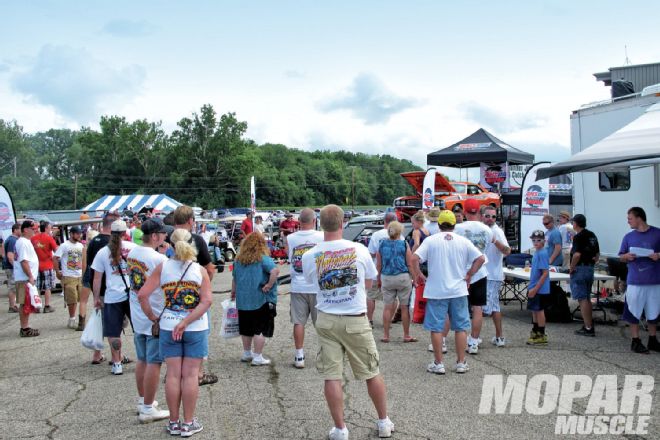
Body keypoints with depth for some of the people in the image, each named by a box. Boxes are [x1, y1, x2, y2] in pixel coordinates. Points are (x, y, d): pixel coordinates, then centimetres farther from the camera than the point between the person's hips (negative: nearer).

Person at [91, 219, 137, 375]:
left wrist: (96, 298, 11)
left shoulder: (103, 252, 2)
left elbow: (97, 278, 3)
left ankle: (117, 363, 9)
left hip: (113, 296, -1)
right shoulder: (133, 247, 3)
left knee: (113, 332, 7)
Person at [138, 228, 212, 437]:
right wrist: (186, 322, -15)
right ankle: (188, 423, 14)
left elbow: (142, 295, -8)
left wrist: (152, 316, 4)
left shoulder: (162, 267, -3)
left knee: (173, 374, 9)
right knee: (191, 374, 6)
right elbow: (207, 301, -16)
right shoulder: (200, 270, -5)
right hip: (196, 329, -1)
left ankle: (174, 422, 19)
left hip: (168, 327, 2)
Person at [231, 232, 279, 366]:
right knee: (260, 329, 1)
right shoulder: (263, 258, -11)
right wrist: (269, 285, -16)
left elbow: (234, 278, 14)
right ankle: (257, 357, 2)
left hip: (242, 300, 6)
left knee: (246, 329, 18)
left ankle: (247, 354, 30)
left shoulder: (238, 260, 6)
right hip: (262, 300, -6)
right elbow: (275, 271, -27)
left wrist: (233, 292, 27)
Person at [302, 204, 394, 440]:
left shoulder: (309, 257, -7)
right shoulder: (359, 250, -8)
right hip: (356, 320, -1)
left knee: (332, 376, 7)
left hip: (326, 321, 1)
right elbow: (369, 283, 5)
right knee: (372, 373, 13)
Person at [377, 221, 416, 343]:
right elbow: (410, 264, -5)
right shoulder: (404, 244, -5)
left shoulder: (382, 244, 1)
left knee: (388, 307, 8)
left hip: (386, 278, 2)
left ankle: (386, 335, 13)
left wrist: (379, 279, 17)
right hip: (403, 278, -2)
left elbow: (379, 265, 5)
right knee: (405, 307, 6)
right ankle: (407, 335, 15)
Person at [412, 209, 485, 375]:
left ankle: (438, 363, 9)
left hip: (436, 291, -2)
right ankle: (461, 363, 14)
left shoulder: (431, 240, -3)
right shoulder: (463, 241, 2)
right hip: (458, 291, 2)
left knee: (436, 328, 6)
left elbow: (414, 259, -11)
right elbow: (480, 258, -1)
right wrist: (469, 275, 7)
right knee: (461, 327, 11)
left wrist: (418, 275, 2)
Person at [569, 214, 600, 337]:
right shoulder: (592, 235, 12)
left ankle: (588, 328, -6)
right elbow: (597, 253, 18)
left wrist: (571, 268, -15)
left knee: (582, 299, -5)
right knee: (587, 298, 18)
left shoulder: (578, 237, -16)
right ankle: (589, 325, 24)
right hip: (590, 269, 9)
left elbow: (577, 254, -25)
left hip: (580, 269, -9)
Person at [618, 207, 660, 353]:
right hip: (635, 281, 0)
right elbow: (621, 257, 9)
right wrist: (627, 256, -12)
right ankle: (635, 341, 13)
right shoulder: (628, 237, 4)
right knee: (634, 312, 2)